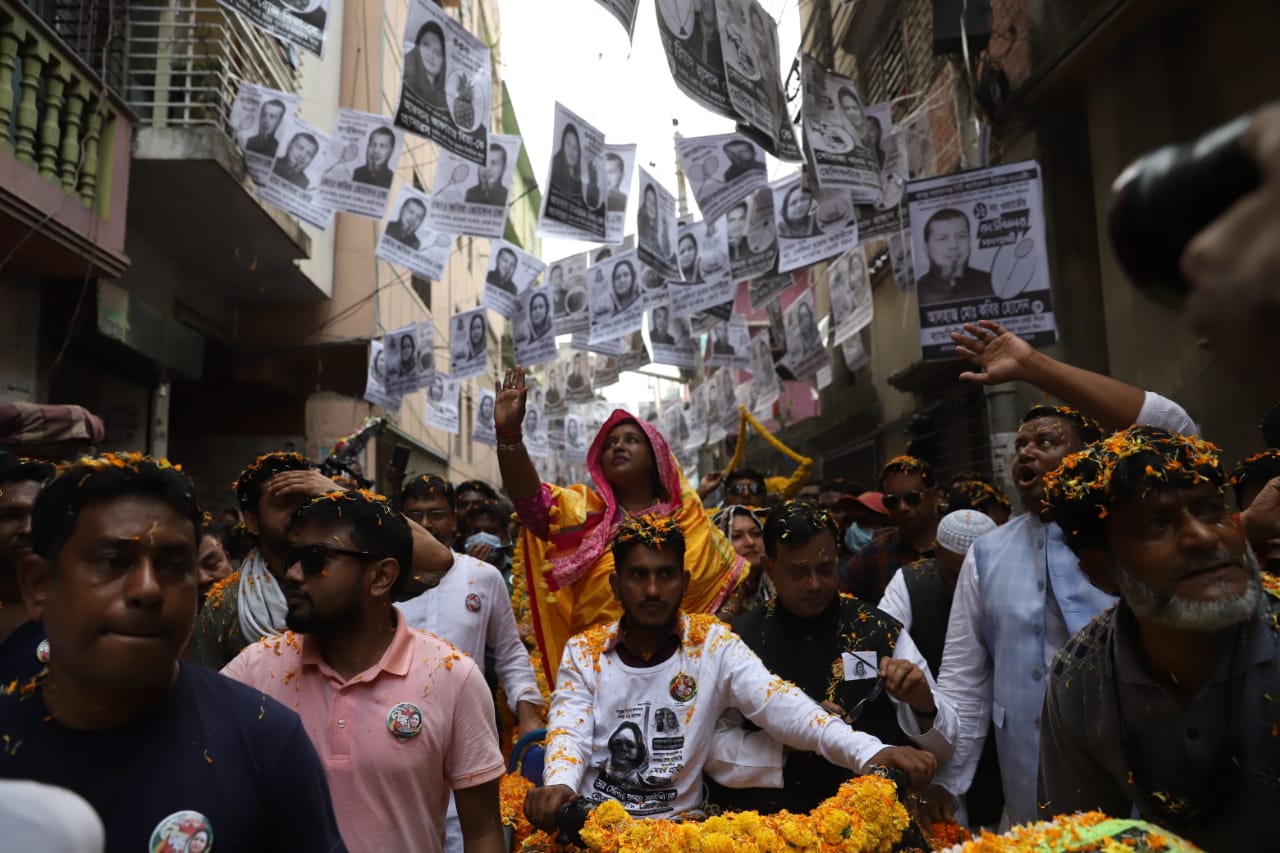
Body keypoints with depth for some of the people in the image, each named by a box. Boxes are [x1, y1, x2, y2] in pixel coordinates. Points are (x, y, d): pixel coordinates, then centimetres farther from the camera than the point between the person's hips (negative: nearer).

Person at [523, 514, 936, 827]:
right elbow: (569, 732, -9)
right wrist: (558, 785, -33)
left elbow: (781, 707, -16)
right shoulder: (582, 651, 1)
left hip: (678, 822, -1)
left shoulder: (714, 643, -4)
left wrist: (869, 751, -32)